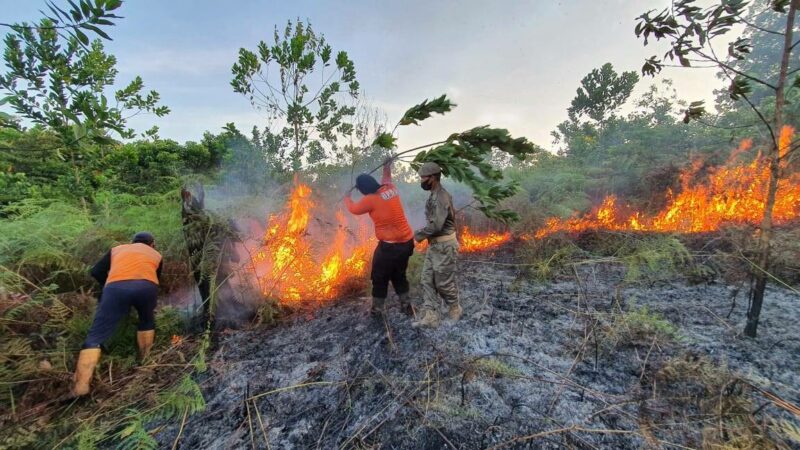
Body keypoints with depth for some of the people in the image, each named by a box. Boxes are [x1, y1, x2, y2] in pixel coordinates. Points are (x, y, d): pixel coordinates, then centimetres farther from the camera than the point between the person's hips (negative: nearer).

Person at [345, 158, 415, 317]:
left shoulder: (370, 199, -15)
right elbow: (386, 179, 30)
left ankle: (378, 309, 24)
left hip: (390, 246, -7)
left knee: (379, 278, 13)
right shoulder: (391, 189, 2)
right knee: (399, 274, 24)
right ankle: (406, 305, 28)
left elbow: (354, 209, 6)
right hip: (407, 242, 7)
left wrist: (347, 198, 25)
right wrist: (387, 167, 45)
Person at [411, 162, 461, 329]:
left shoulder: (441, 196, -20)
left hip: (444, 246, -10)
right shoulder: (434, 196, 11)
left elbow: (436, 226, -26)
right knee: (427, 281, 8)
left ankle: (455, 310, 28)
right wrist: (423, 233, 7)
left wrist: (419, 234, -12)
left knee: (444, 283, 5)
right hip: (434, 245, 10)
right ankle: (429, 317, 13)